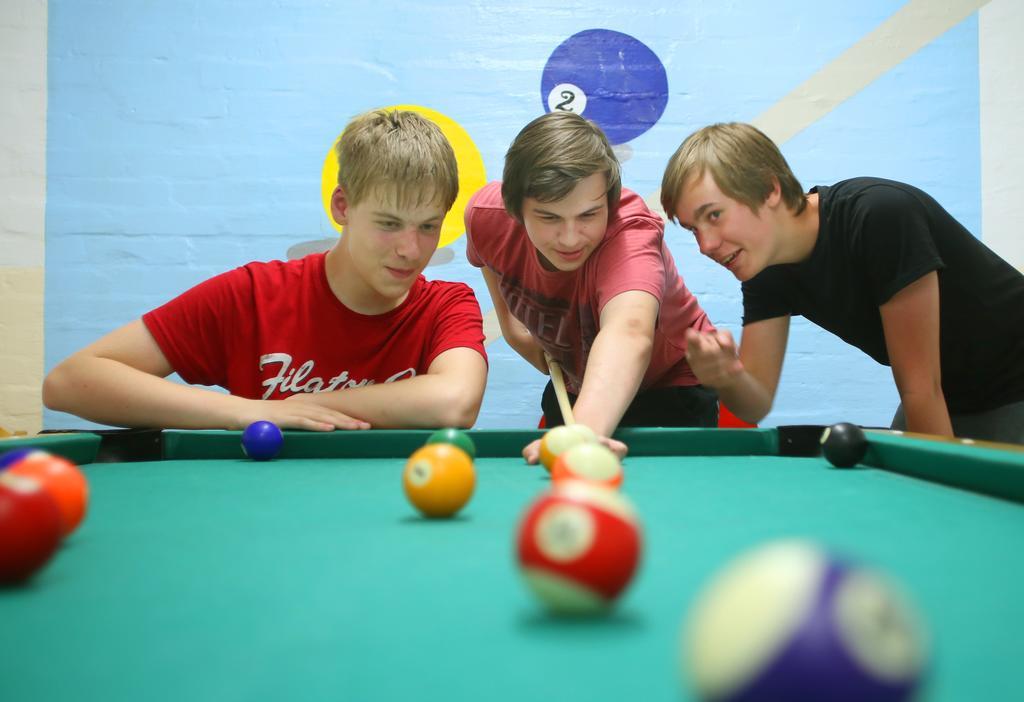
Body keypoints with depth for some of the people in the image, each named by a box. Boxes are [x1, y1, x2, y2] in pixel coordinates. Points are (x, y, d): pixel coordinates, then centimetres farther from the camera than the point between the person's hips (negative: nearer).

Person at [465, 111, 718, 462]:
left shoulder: (631, 234, -38)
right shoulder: (485, 213, -21)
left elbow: (628, 331, -60)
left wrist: (584, 430, -78)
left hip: (670, 385, -4)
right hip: (572, 386, 5)